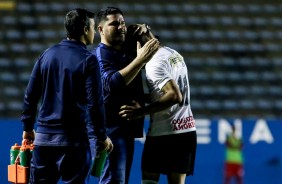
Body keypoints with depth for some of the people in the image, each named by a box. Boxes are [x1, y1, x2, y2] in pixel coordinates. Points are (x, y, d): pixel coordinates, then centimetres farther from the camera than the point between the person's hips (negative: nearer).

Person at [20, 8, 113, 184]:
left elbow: (30, 95, 9)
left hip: (44, 137, 5)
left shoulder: (47, 55, 8)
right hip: (73, 140, -5)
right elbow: (95, 103, -11)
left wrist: (28, 127, 20)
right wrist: (102, 136, -1)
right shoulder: (88, 60, -7)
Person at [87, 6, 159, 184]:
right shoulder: (99, 55, -10)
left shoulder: (126, 53, 17)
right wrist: (140, 59, -30)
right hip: (109, 132, -10)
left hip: (125, 130, 10)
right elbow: (112, 83, -28)